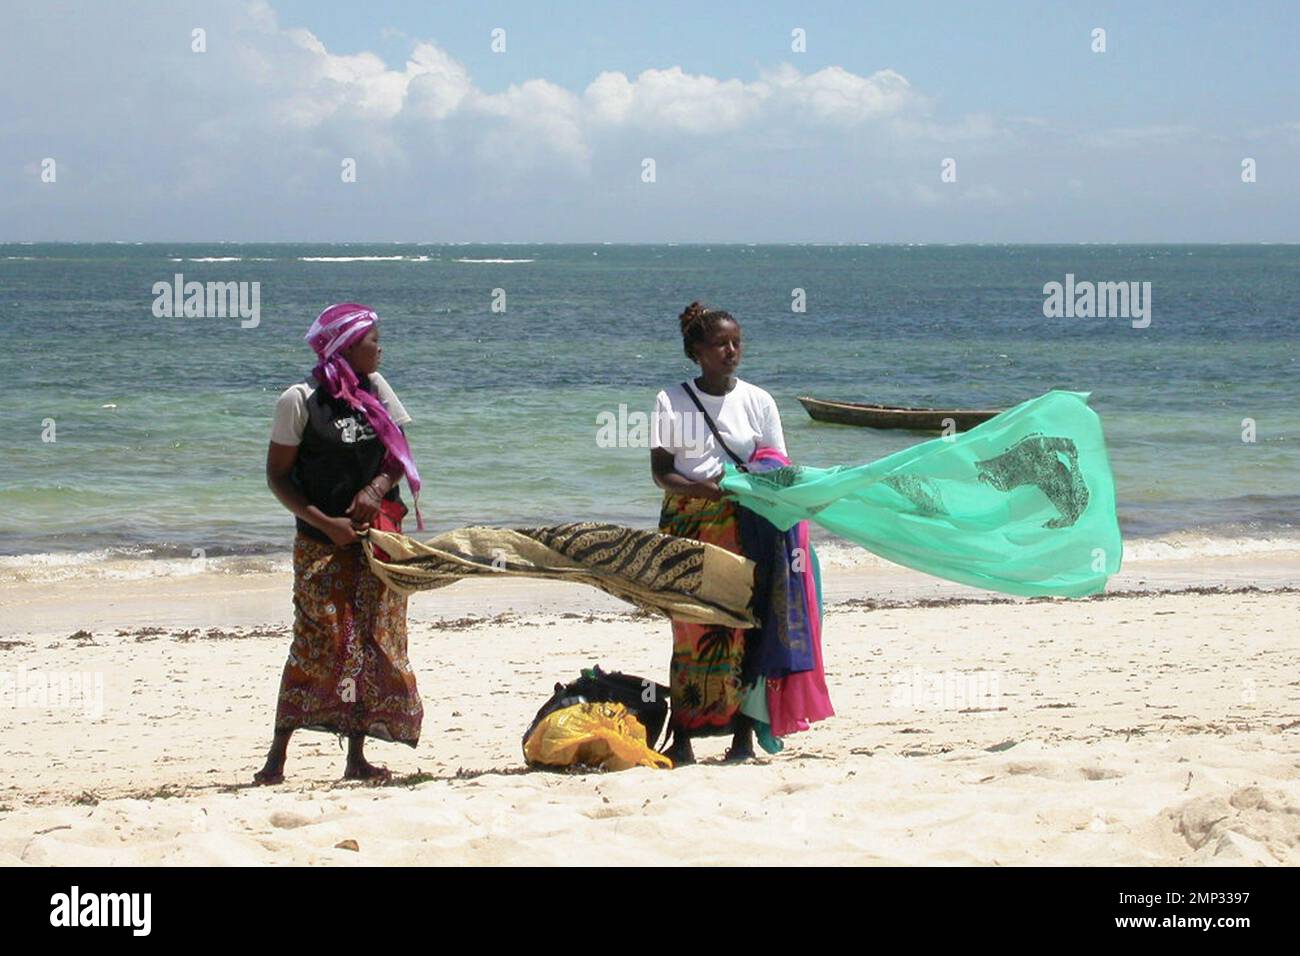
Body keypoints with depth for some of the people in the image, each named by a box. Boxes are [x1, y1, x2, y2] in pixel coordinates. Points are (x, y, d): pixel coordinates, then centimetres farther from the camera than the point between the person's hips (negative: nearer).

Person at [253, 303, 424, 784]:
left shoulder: (374, 388, 7)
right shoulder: (301, 400, -9)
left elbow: (400, 452, 11)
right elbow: (278, 476, -7)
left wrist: (378, 487, -10)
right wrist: (325, 523, -16)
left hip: (376, 533, 5)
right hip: (323, 541, -5)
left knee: (373, 644, 0)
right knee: (318, 642, -11)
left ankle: (357, 757, 5)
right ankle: (278, 754, -3)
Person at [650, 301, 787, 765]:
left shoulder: (757, 401, 7)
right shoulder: (672, 401, 4)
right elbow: (660, 471, 1)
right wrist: (702, 488, -17)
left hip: (744, 525, 1)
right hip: (686, 525, -1)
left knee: (744, 625, -5)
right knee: (688, 626, -6)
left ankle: (743, 736, 0)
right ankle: (681, 739, -5)